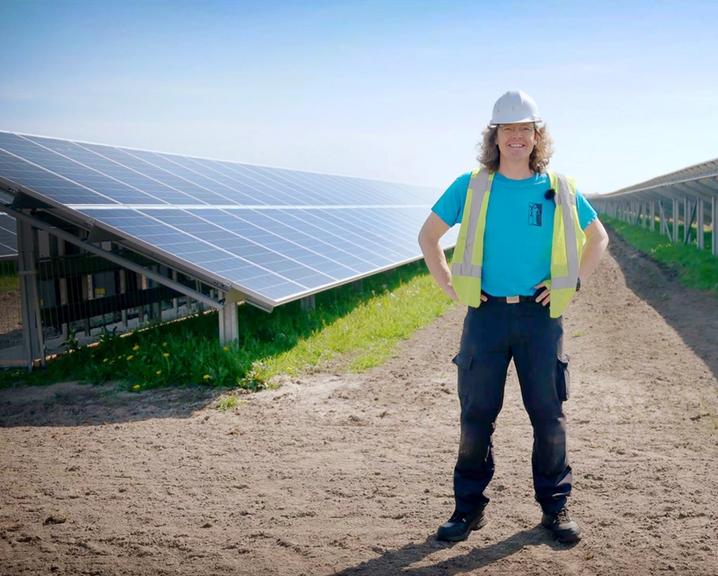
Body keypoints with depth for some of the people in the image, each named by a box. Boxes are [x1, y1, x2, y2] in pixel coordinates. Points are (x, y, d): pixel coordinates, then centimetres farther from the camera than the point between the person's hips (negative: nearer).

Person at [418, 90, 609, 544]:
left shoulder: (560, 189, 4)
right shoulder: (470, 187, 2)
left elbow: (598, 238, 17)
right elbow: (428, 236, 10)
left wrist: (574, 284, 6)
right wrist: (449, 285, 2)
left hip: (540, 315, 1)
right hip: (486, 314, 0)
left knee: (549, 416, 6)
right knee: (476, 416, 4)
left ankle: (556, 506, 22)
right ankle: (470, 507, 18)